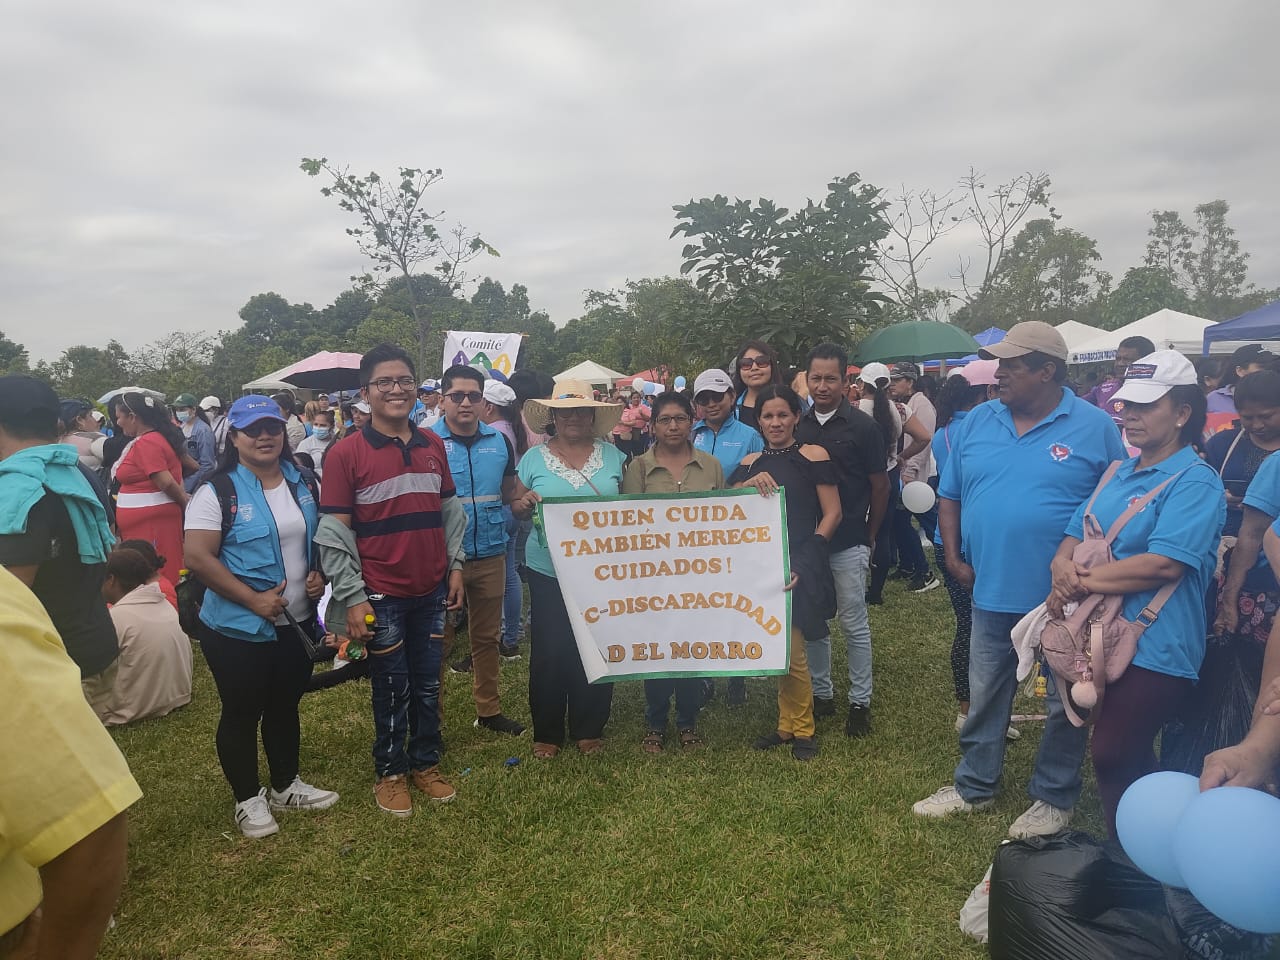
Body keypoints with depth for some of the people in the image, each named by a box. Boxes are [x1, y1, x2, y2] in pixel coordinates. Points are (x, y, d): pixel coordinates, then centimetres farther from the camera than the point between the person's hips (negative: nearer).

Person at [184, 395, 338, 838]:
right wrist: (254, 599, -21)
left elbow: (319, 537, 15)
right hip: (238, 628, -5)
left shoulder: (302, 483, 5)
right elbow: (198, 557, -19)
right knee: (242, 713, 10)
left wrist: (319, 575, -3)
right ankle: (248, 799, 27)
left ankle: (286, 785, 37)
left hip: (297, 622, 6)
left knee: (285, 705, 19)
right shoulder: (217, 492, -13)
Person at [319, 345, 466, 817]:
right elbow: (335, 532, -11)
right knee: (393, 689, 10)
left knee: (428, 683, 16)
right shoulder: (346, 453, -11)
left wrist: (455, 565, 8)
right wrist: (352, 598, -13)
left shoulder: (433, 444, 4)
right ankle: (391, 771, 31)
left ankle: (426, 762, 35)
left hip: (432, 590, 4)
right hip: (382, 596, -4)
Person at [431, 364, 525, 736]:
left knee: (487, 636, 16)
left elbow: (510, 493, 15)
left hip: (490, 555, 4)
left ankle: (489, 711, 31)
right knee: (438, 640, 9)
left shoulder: (499, 441, 4)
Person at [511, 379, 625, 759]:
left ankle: (589, 729, 26)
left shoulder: (612, 456, 5)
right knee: (549, 651, 4)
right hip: (548, 570, -1)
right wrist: (525, 502, -15)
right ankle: (546, 732, 22)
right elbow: (516, 508, 7)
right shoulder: (534, 458, 3)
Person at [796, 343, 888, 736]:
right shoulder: (798, 425, 4)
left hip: (848, 543, -4)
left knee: (854, 625, 5)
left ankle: (860, 701, 18)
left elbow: (880, 486, 0)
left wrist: (869, 535, 6)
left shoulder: (862, 426, -7)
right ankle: (821, 694, 26)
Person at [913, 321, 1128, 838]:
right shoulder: (977, 422, 3)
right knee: (984, 697, 16)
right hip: (992, 591, 4)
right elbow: (950, 495, 9)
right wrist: (954, 558, 0)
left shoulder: (1095, 427, -8)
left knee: (1066, 703, 13)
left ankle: (1054, 797, 32)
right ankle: (975, 786, 34)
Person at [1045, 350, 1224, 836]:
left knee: (1113, 759, -1)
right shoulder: (1117, 473, 12)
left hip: (1153, 649, -7)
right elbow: (1075, 535, 14)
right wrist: (1063, 566, -9)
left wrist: (1085, 580, -16)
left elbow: (1163, 564, -23)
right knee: (1130, 759, 20)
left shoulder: (1194, 482, -13)